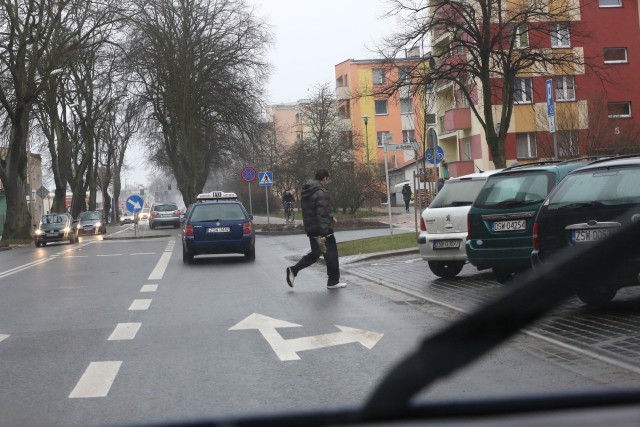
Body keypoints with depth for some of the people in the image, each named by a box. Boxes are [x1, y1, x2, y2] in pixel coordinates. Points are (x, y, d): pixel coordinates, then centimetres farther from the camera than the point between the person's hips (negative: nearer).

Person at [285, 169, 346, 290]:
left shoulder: (307, 191, 10)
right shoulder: (321, 192, -19)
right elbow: (321, 214, -25)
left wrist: (330, 218, 28)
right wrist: (322, 234, -27)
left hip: (310, 229, 8)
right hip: (322, 229, -8)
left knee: (315, 253, 19)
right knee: (331, 254, 6)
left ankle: (293, 270, 8)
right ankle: (333, 281, 13)